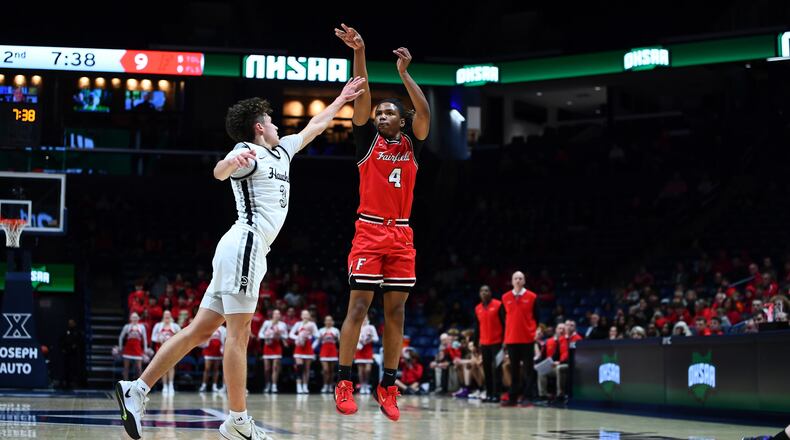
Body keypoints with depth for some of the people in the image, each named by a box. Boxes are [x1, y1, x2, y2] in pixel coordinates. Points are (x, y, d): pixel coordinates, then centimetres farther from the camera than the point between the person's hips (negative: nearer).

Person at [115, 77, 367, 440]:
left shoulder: (280, 151, 24)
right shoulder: (248, 152, -3)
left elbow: (313, 127, 40)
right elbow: (220, 172, -26)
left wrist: (342, 99, 47)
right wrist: (231, 162, -48)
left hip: (249, 250, 10)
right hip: (246, 244, -10)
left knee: (200, 330, 5)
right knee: (238, 334, -9)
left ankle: (137, 389, 2)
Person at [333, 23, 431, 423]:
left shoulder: (411, 144, 11)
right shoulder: (368, 139, 6)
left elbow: (423, 111, -5)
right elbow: (361, 97, -5)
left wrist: (404, 72, -8)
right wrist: (359, 53, -16)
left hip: (401, 235, 3)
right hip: (369, 231, -3)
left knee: (396, 311, 3)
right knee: (358, 306, -9)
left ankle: (388, 386, 8)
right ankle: (344, 382, -9)